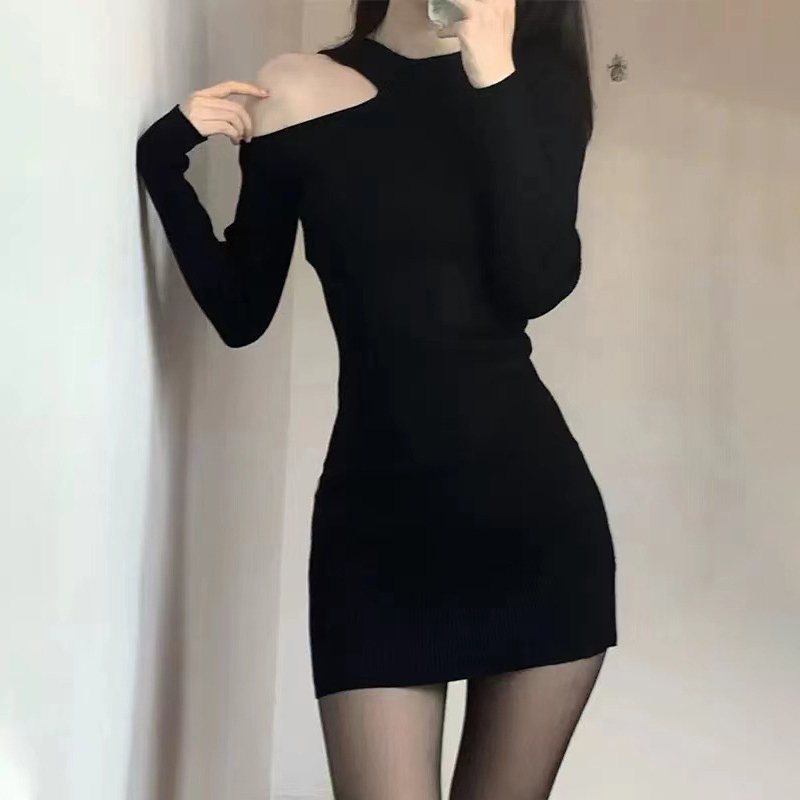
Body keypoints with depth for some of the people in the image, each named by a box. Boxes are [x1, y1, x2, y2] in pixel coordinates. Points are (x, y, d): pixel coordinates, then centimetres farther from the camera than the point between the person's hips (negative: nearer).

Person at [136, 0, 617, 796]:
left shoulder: (538, 79, 9)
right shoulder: (302, 88, 5)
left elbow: (538, 283, -7)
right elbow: (241, 313, 5)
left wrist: (493, 75, -12)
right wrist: (164, 160, -5)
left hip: (533, 499, 2)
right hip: (375, 509, -1)